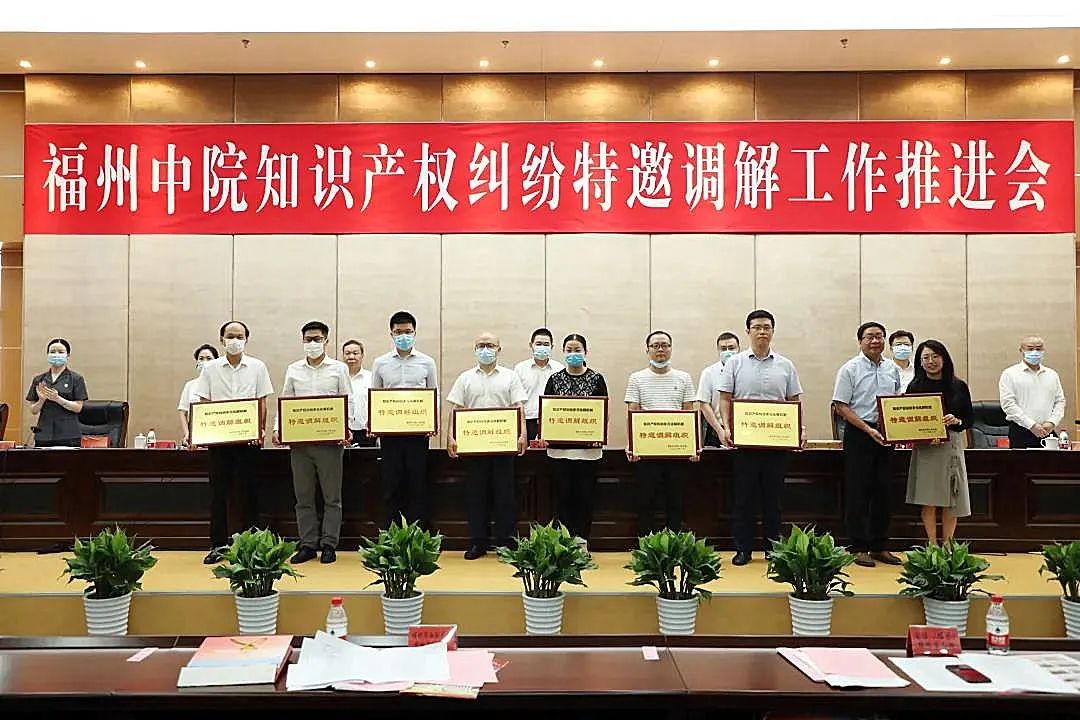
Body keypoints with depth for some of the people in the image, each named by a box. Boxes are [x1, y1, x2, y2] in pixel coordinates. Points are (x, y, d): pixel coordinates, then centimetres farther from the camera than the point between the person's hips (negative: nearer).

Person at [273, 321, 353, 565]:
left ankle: (328, 544, 8)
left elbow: (349, 401, 3)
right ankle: (308, 544, 14)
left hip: (329, 439, -3)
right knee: (303, 496, 6)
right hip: (299, 439, 3)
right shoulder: (293, 370, 13)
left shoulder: (339, 368, 6)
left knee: (332, 496, 1)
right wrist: (278, 429, -1)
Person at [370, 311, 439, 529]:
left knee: (417, 485, 3)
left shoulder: (427, 363, 7)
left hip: (418, 431, 0)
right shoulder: (380, 363, 8)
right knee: (391, 485, 4)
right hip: (389, 431, 1)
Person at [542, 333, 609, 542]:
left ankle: (582, 541, 11)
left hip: (588, 448, -1)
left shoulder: (596, 379, 3)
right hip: (559, 447, 1)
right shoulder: (555, 379, 7)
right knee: (564, 494, 4)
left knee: (585, 495, 3)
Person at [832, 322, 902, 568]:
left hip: (886, 435, 5)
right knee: (858, 492, -2)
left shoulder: (893, 369, 11)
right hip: (859, 435, -5)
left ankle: (879, 546, 19)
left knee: (883, 491, 9)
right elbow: (841, 406, -9)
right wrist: (868, 429, -16)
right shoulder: (850, 369, -5)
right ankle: (859, 548, 5)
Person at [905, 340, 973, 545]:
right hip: (924, 448, -1)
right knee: (927, 501, 1)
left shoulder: (959, 386, 4)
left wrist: (956, 421, -14)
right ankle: (932, 546, 13)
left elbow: (969, 418, 7)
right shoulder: (914, 387, 3)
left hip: (951, 445, 1)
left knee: (950, 501, 3)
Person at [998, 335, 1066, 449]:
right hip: (1021, 433, -4)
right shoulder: (1010, 374, 1)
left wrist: (1052, 422, -3)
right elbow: (1008, 404, -8)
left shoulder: (1052, 375, 16)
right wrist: (1032, 425, -12)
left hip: (1047, 431, 4)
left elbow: (1060, 401, 15)